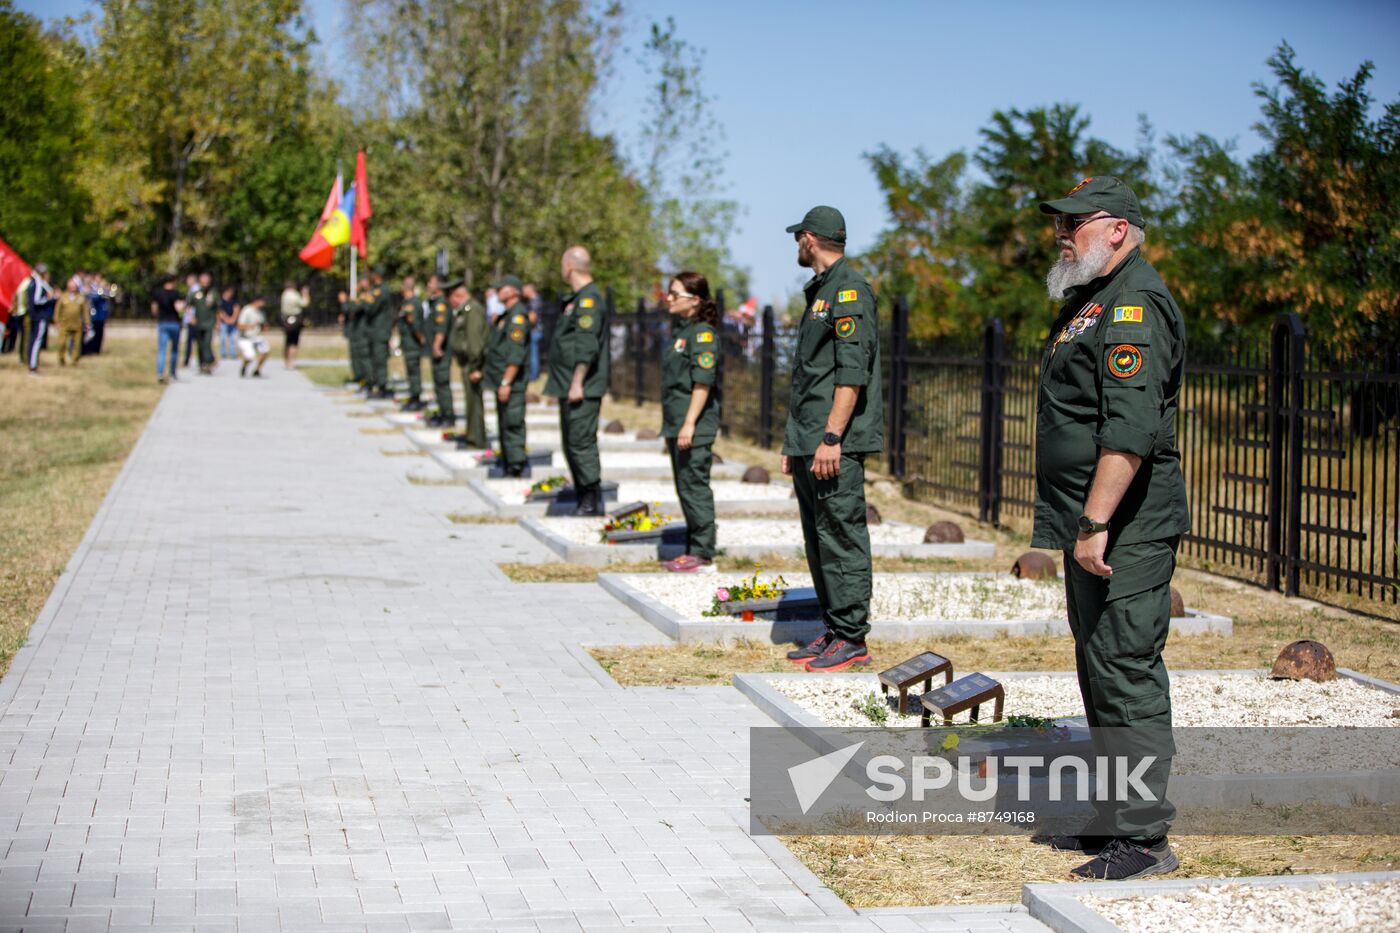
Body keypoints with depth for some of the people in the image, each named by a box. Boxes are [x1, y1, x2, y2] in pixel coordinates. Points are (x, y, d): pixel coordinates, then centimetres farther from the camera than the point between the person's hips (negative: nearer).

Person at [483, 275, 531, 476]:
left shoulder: (518, 316, -15)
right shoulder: (506, 315, 17)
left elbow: (516, 354, -22)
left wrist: (506, 382, -24)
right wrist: (486, 371, 24)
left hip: (511, 383, -11)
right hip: (501, 381, 11)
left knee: (512, 424, -9)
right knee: (504, 424, 15)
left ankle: (516, 466, -8)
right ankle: (508, 464, 21)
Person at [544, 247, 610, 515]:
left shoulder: (588, 300, -16)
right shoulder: (578, 298, 17)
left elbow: (587, 347, -23)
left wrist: (577, 383, -23)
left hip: (582, 390, -11)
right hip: (570, 386, 11)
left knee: (581, 443, -9)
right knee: (572, 444, 14)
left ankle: (592, 501, -4)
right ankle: (583, 499, 21)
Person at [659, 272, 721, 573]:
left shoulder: (703, 333, -12)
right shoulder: (681, 330, 16)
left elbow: (703, 382, -19)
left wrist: (689, 424, -23)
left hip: (696, 426, -10)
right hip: (676, 423, 10)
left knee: (695, 486, -7)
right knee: (685, 488, 13)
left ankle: (703, 555, -2)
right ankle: (693, 551, 19)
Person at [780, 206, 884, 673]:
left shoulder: (849, 289, -11)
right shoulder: (818, 292, 20)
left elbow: (853, 372, -19)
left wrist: (831, 438, -24)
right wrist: (793, 441, 22)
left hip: (836, 446, -10)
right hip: (810, 443, 10)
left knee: (842, 535, -7)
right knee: (819, 539, 12)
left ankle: (852, 638, -3)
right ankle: (834, 631, 19)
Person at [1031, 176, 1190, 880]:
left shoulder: (1133, 304, -15)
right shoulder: (1090, 301, 19)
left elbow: (1131, 430, -25)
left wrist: (1096, 523, -28)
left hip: (1126, 531, -11)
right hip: (1092, 526, 11)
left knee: (1125, 673, -8)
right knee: (1101, 671, 16)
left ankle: (1144, 840, -2)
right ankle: (1117, 816, 26)